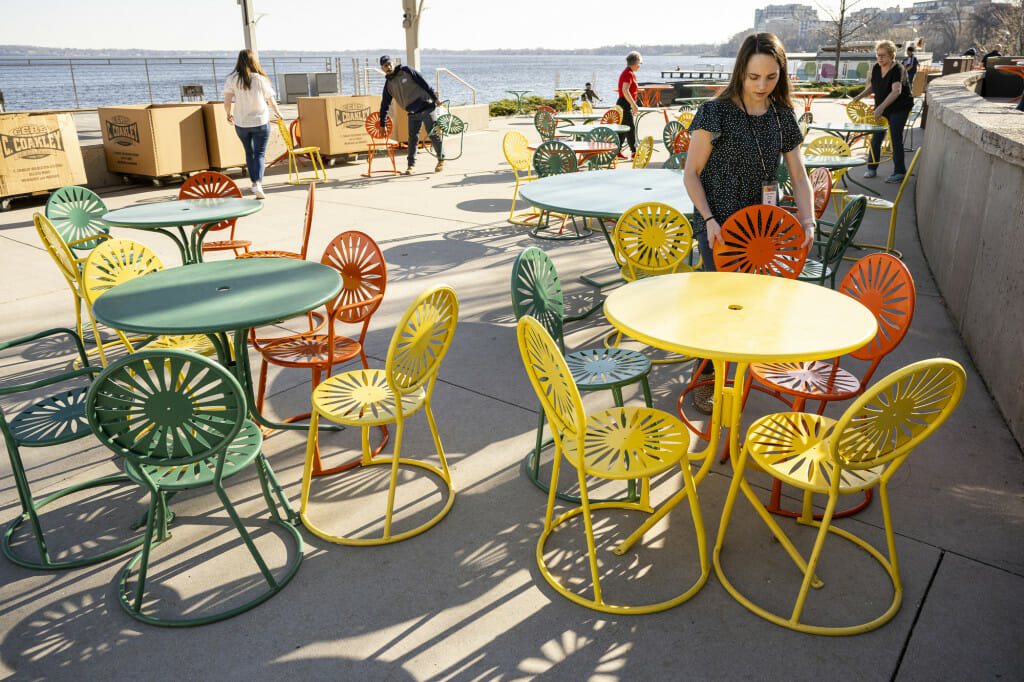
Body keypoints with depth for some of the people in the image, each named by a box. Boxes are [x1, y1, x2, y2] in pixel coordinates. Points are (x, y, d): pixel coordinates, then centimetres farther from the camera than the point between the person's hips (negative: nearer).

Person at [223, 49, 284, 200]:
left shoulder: (232, 79, -6)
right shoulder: (261, 79, -7)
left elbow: (227, 102, -7)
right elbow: (271, 100, 2)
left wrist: (229, 114, 13)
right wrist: (278, 113, 22)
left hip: (241, 123, 2)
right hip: (261, 122, -2)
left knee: (249, 153, 17)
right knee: (260, 154, 0)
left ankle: (255, 182, 24)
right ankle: (258, 183, -18)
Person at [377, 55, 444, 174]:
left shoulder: (406, 70, -2)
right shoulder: (388, 84, 11)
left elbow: (424, 82, -3)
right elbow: (385, 104, 15)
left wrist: (435, 98, -7)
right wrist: (382, 124, 13)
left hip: (427, 107, -4)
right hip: (412, 113, 5)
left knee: (433, 134, -6)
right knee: (413, 138, 1)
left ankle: (441, 160, 6)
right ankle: (411, 164, 9)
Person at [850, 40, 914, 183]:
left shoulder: (898, 69, -23)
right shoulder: (876, 68, -2)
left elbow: (896, 91, -37)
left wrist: (881, 107, -50)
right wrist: (860, 96, -7)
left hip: (899, 108, -6)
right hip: (881, 107, 6)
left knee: (895, 138, -10)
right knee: (876, 137, 4)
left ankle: (899, 172, -4)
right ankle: (872, 168, 18)